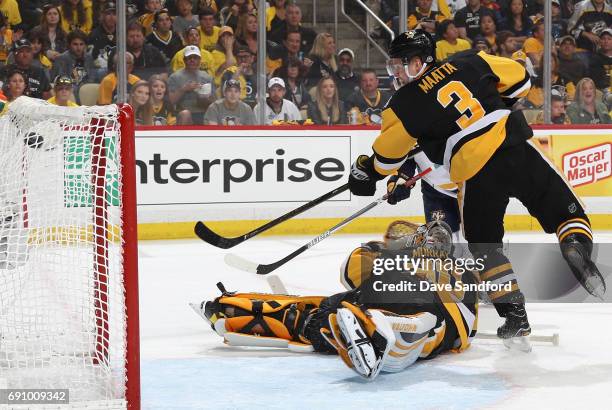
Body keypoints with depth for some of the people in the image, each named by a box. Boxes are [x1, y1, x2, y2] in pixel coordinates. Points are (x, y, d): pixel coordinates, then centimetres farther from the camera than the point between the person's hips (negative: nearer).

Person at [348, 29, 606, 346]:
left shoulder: (405, 105, 4)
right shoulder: (468, 62, 12)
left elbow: (386, 155, 13)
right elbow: (519, 79, 19)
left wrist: (364, 174, 33)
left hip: (477, 176, -2)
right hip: (520, 152, 2)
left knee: (484, 245, 18)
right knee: (564, 210, 12)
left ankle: (514, 314, 8)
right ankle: (576, 248, -21)